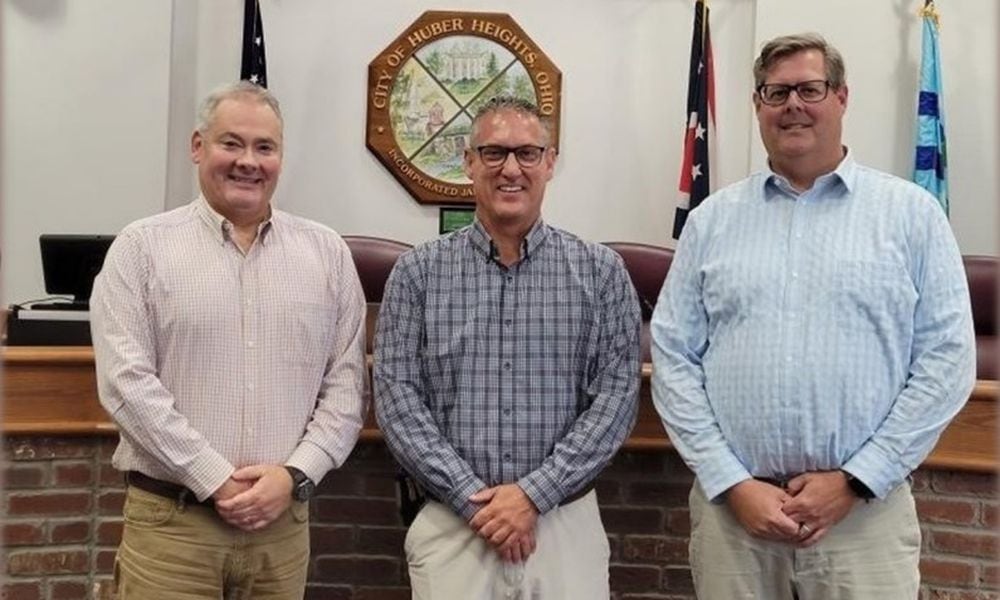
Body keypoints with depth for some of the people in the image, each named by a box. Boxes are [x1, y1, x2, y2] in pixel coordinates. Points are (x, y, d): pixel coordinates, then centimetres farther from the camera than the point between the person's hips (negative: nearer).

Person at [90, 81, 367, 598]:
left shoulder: (327, 253, 6)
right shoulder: (142, 247, -1)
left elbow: (346, 384, 3)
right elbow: (127, 382, -9)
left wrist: (295, 474, -9)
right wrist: (216, 479, -13)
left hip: (283, 523, 2)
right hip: (169, 521, -2)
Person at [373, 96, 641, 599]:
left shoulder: (601, 272, 0)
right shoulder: (417, 273, 0)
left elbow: (617, 393, -5)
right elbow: (396, 397, -4)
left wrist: (534, 493, -13)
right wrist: (472, 497, -12)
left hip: (565, 521, 1)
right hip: (451, 523, 0)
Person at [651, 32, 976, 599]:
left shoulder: (912, 212, 2)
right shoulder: (712, 220, 5)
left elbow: (948, 361, -3)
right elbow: (674, 360, 1)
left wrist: (853, 482, -8)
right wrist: (733, 484, -8)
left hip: (867, 512, -1)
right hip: (732, 508, 1)